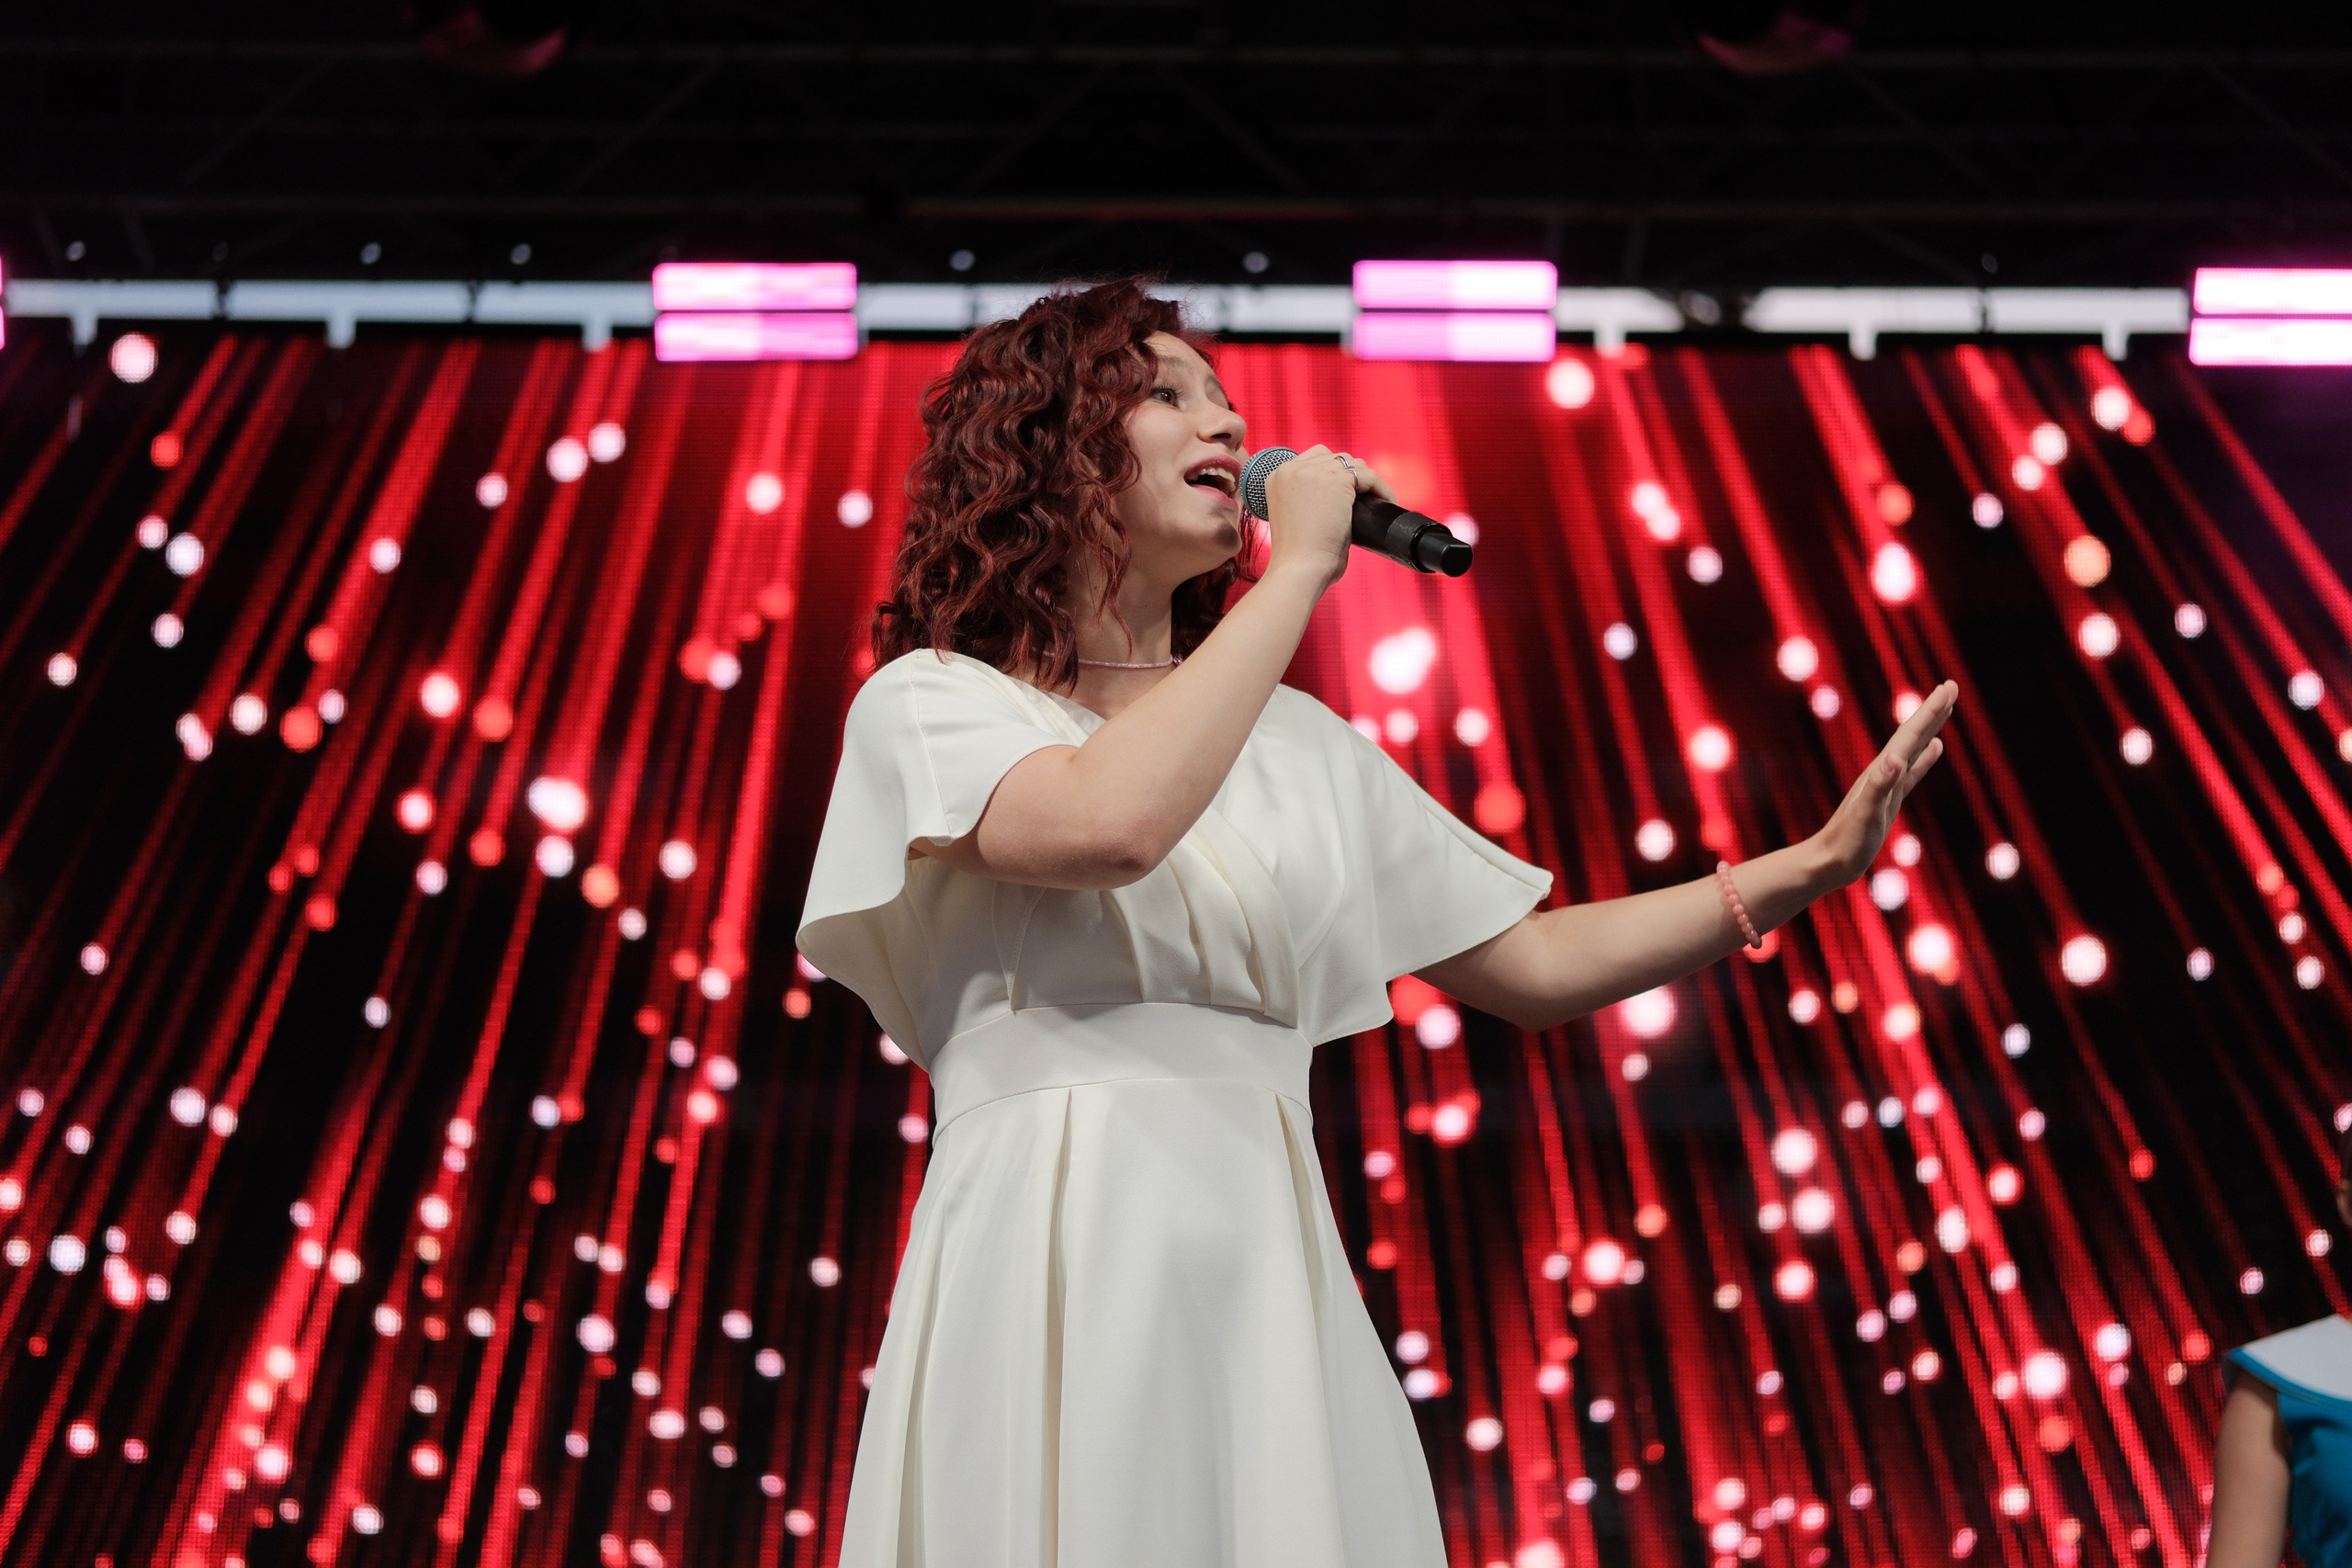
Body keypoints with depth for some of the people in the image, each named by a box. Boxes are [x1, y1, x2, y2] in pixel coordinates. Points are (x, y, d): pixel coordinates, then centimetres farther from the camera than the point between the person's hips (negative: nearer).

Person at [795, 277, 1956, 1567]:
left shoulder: (1296, 739, 17)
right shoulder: (932, 699, 2)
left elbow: (1536, 967, 20)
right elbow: (1111, 822, -20)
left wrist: (1816, 862, 13)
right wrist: (1300, 565, -9)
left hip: (1276, 1297, 5)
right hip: (1053, 1298, -4)